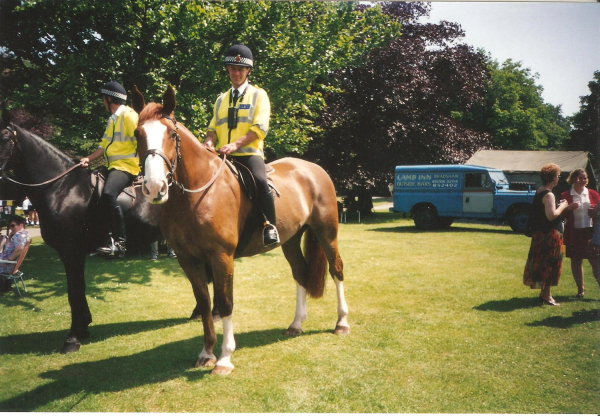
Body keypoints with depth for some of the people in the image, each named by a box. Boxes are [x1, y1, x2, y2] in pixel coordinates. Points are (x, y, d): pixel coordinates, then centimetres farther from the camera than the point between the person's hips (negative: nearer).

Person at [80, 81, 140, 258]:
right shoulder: (112, 119, 21)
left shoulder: (128, 115, -9)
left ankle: (119, 242, -29)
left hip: (127, 166, -11)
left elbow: (140, 142, -16)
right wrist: (88, 159, 5)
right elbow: (104, 145, 20)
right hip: (112, 166, 11)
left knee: (108, 194, -33)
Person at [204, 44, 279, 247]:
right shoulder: (221, 99, 22)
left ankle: (269, 226, -21)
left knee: (259, 181, -34)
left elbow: (260, 128, -6)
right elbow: (213, 127, 19)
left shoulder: (258, 95, 7)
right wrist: (209, 142, -6)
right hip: (222, 156, 5)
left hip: (249, 153, -5)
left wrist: (236, 144, -20)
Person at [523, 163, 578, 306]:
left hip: (542, 233, 10)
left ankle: (544, 292, 25)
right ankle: (546, 295, 5)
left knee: (543, 264, 15)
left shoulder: (540, 191, 11)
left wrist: (564, 208, 16)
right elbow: (551, 215, -26)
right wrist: (562, 206, -12)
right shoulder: (548, 195, -19)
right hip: (550, 235, -10)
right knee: (549, 264, -2)